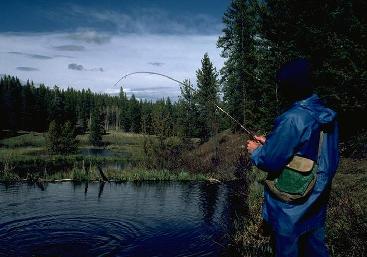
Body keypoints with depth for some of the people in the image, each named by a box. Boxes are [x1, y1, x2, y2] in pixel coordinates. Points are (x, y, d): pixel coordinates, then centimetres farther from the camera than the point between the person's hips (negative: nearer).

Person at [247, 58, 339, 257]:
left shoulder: (293, 118, -26)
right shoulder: (327, 115, -1)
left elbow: (270, 161, -22)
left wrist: (255, 150, -2)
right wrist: (269, 142, 11)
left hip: (291, 207, -7)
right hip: (317, 201, 8)